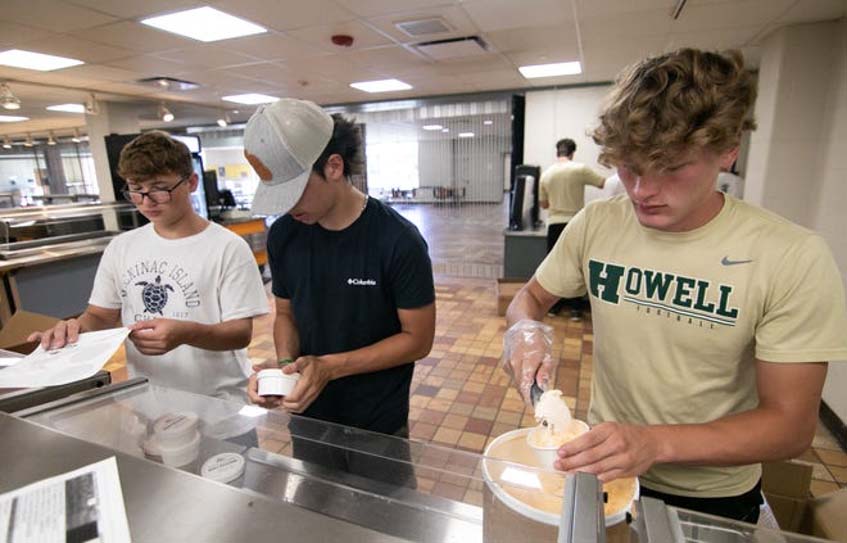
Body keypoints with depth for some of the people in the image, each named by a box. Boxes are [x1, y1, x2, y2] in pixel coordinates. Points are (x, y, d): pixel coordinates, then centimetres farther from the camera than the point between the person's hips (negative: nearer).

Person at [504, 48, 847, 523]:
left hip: (713, 498, -2)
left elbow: (791, 425, -18)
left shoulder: (794, 258, -21)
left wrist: (655, 442, -34)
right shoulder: (595, 225, -14)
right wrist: (527, 328, -25)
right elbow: (531, 297, -1)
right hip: (603, 464, 3)